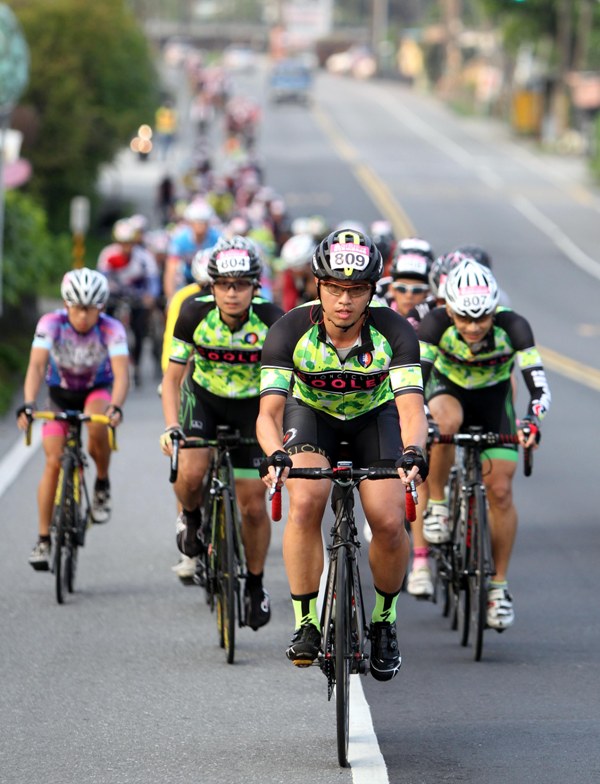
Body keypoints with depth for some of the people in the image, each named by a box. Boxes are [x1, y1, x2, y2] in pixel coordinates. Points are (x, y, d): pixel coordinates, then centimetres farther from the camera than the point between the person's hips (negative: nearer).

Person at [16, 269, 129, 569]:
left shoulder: (111, 329, -25)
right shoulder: (51, 324, -23)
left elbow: (121, 373, -35)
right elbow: (36, 366, -32)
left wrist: (116, 407, -54)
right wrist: (28, 405, -47)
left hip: (98, 391, -1)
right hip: (61, 394, 1)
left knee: (97, 426, -35)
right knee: (53, 462, -12)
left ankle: (102, 484, -9)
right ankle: (44, 539, -4)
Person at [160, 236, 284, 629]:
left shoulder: (272, 321, -27)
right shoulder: (195, 314, -24)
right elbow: (173, 377, -15)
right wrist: (171, 427, -29)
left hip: (253, 405, 0)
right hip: (204, 396, 0)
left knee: (253, 505, -1)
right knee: (190, 473, -26)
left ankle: (256, 585, 21)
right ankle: (191, 518, 9)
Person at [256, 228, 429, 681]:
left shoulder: (394, 333, -30)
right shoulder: (291, 331, -30)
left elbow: (411, 407, -39)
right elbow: (270, 410, -36)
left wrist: (413, 451, -60)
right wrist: (275, 454, -57)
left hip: (375, 415, 0)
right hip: (312, 412, 0)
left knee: (389, 523, -17)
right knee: (305, 504, -27)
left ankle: (385, 618, 10)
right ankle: (306, 623, -13)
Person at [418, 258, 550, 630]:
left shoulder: (513, 326, -31)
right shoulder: (436, 324, -31)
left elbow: (539, 384, -36)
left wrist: (532, 421, -55)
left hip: (493, 396, 1)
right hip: (448, 388, -1)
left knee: (500, 490, -9)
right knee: (447, 422, -38)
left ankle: (499, 584, 6)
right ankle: (437, 504, -15)